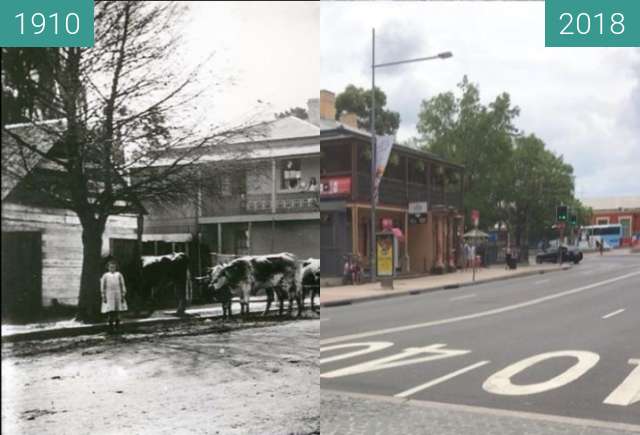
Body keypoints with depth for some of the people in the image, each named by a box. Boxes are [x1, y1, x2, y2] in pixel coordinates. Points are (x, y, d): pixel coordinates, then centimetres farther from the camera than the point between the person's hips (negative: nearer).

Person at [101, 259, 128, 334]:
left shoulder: (119, 275, 4)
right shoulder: (105, 276, 1)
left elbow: (122, 285, 6)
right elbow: (102, 287, 3)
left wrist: (123, 295, 2)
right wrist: (104, 297, -1)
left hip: (117, 296, 1)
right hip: (109, 296, -1)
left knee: (117, 312, 5)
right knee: (110, 312, -4)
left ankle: (117, 327, 17)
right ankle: (110, 327, 4)